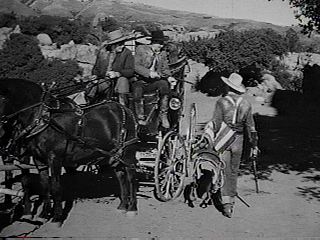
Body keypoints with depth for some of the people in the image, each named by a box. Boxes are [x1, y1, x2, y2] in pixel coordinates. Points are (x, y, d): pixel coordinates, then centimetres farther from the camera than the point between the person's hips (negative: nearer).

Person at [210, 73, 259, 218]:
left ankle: (226, 202, -10)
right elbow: (250, 127, 7)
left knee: (224, 171, -1)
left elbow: (215, 124, -11)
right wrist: (254, 144, 16)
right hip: (238, 140, 3)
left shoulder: (222, 102, -10)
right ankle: (231, 198, 27)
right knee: (234, 171, 16)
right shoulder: (246, 104, 2)